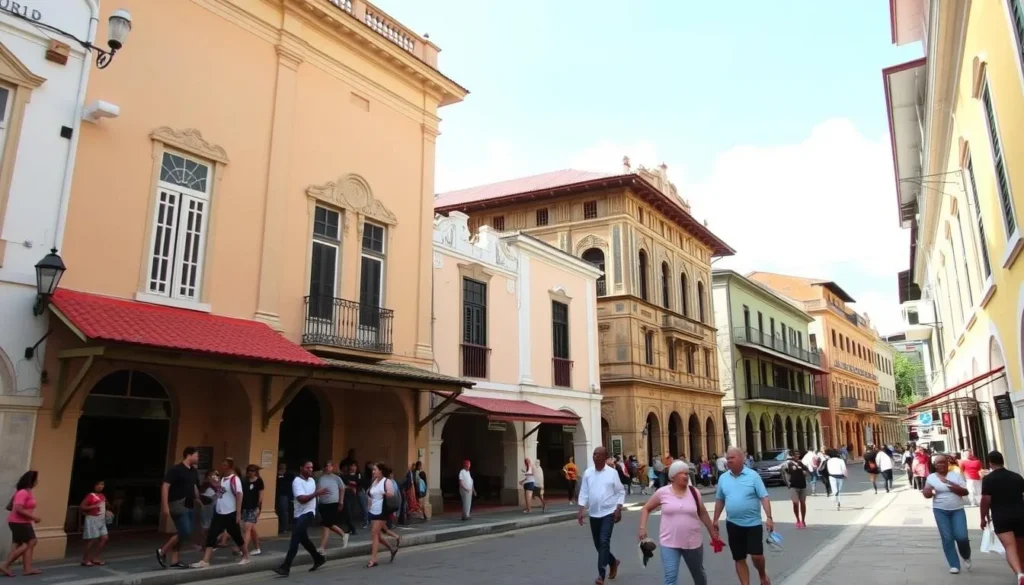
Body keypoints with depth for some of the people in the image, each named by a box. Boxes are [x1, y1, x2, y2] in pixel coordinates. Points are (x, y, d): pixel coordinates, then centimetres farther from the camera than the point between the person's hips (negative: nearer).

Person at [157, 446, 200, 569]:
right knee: (185, 532, -14)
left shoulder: (194, 471, 12)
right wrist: (165, 506, -21)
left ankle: (175, 561, 15)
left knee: (183, 533, 8)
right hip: (178, 504, -8)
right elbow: (165, 486, -16)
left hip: (188, 506, 8)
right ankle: (162, 551, 3)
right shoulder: (176, 470, -12)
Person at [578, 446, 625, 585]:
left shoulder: (612, 472, -6)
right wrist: (581, 510, -3)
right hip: (594, 513, 4)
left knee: (604, 542, -13)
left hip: (608, 512, -4)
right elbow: (584, 492, 4)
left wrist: (618, 509, -8)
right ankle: (613, 562, 39)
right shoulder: (588, 472, 1)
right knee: (598, 544, 13)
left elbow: (621, 492, 1)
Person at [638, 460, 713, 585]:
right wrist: (642, 527, -7)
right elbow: (646, 509, 5)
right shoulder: (662, 493, -7)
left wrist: (713, 534, 12)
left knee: (698, 573, 23)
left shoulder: (694, 492, -2)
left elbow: (703, 514, 8)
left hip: (693, 542, 3)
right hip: (670, 543, -2)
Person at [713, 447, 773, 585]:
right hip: (733, 524, 3)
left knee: (757, 555, -3)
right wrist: (715, 520, 11)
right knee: (739, 559, 7)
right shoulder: (723, 478, 4)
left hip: (753, 523, -3)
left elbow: (764, 497, -9)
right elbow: (719, 500, 12)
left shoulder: (753, 475, -7)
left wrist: (769, 517, -19)